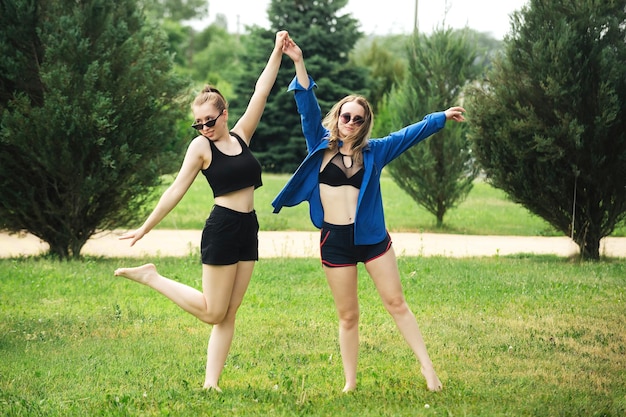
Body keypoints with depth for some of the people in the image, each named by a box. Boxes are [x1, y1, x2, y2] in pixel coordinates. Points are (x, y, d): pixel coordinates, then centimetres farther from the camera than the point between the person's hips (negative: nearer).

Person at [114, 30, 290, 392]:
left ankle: (211, 382, 5)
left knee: (229, 313, 4)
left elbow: (261, 92, 10)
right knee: (213, 311, -2)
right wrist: (145, 229, -6)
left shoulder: (241, 136, 9)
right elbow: (177, 190, -5)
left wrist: (278, 53, 6)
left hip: (248, 230, 6)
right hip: (222, 229, -6)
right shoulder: (201, 147, -5)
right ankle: (151, 277, 11)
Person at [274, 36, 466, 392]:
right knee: (348, 316, 4)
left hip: (372, 236, 1)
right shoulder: (321, 146, 4)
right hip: (335, 240, -1)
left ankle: (427, 367, 5)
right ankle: (350, 383, 11)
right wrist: (299, 63, -12)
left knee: (396, 302, 2)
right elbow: (308, 108, -3)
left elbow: (409, 134, 13)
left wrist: (442, 117, 13)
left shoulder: (374, 151, 7)